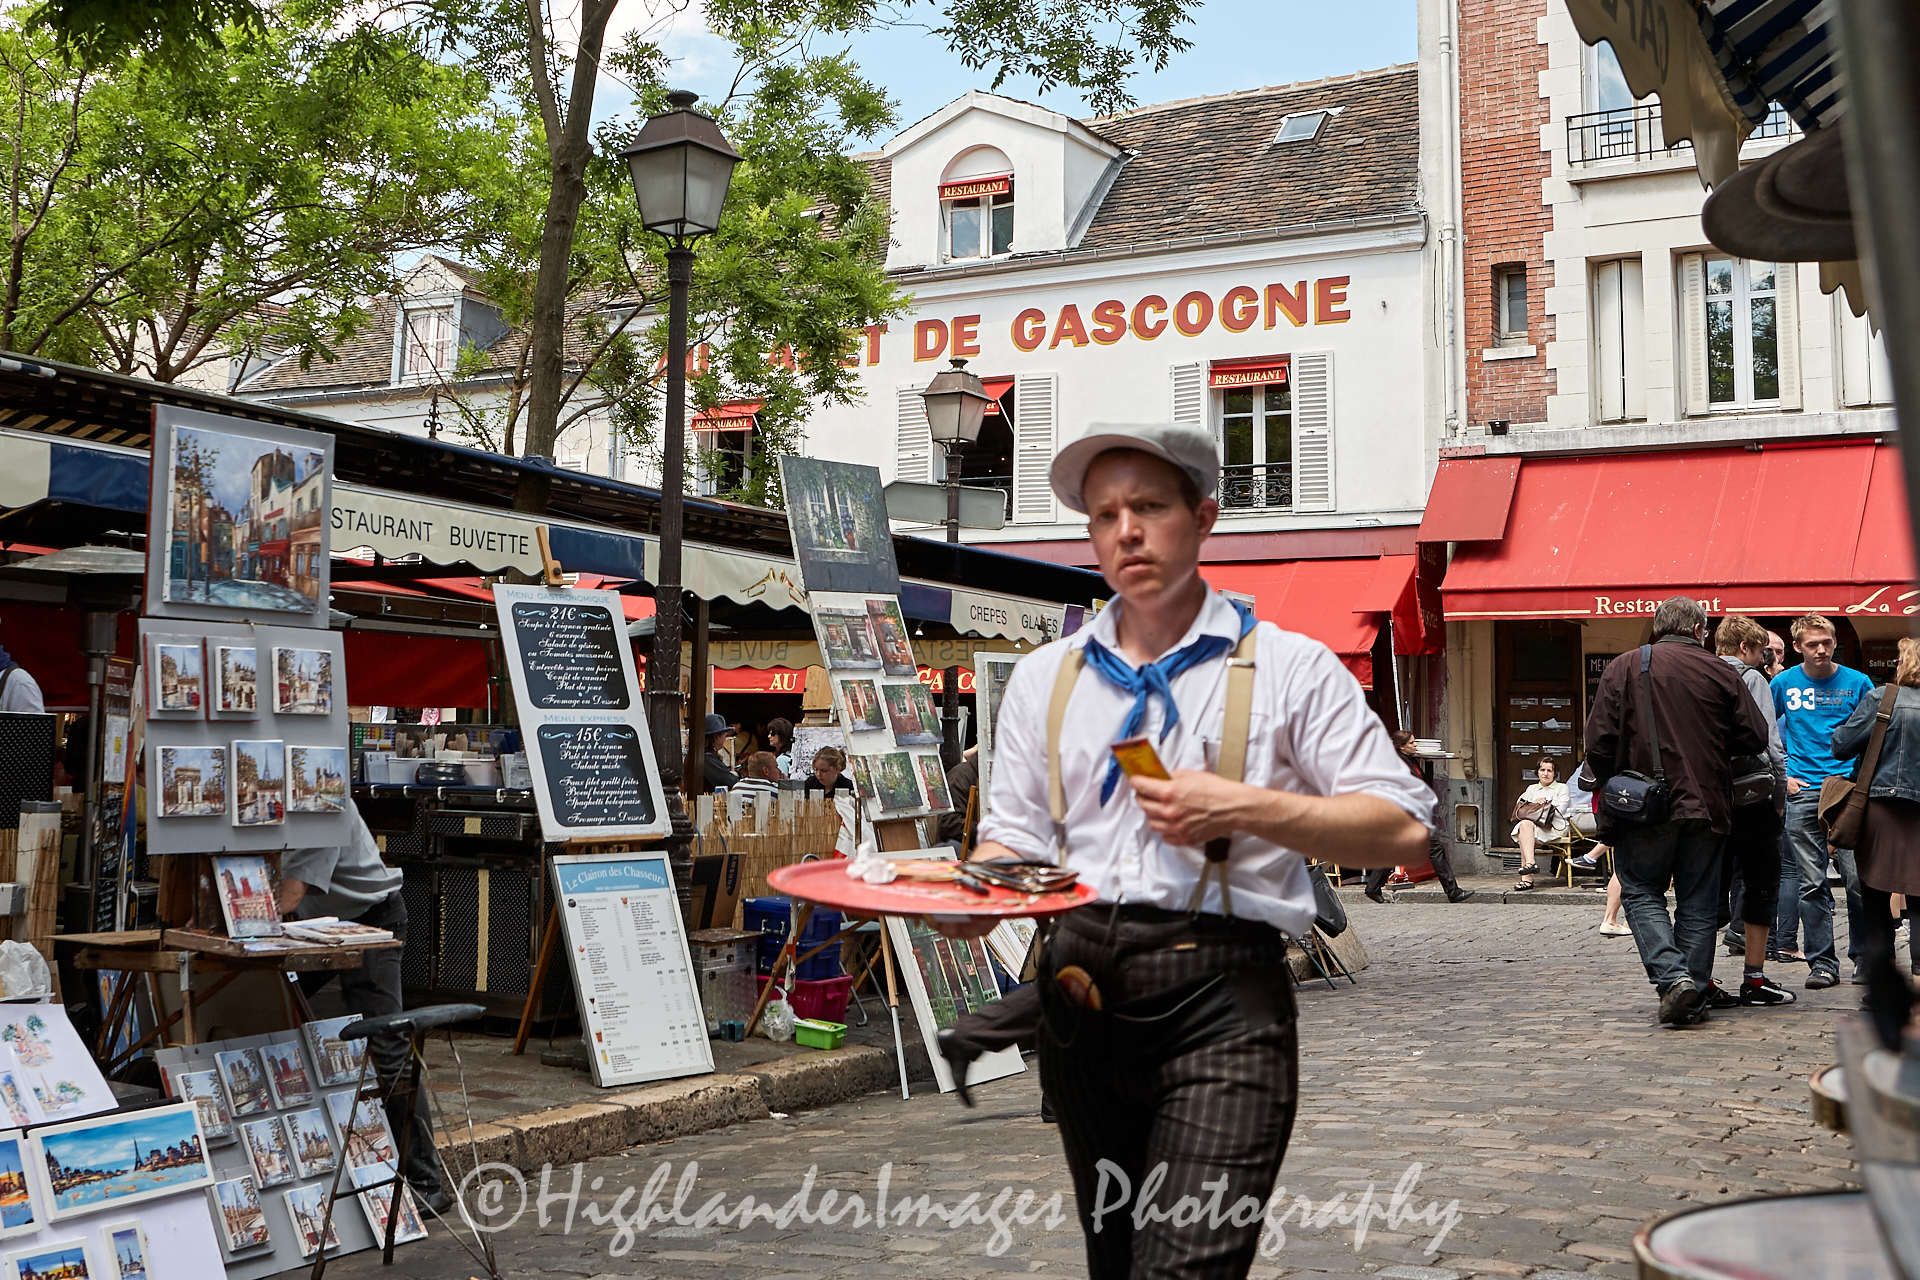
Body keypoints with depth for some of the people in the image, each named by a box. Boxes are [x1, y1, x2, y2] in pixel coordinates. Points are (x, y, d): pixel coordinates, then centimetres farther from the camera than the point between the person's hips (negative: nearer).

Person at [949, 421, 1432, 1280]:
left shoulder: (1287, 668, 1)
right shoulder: (1045, 677, 14)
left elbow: (1402, 828, -3)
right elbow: (1013, 839, 12)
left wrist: (1242, 807, -14)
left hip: (1222, 994, -4)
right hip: (1081, 997, 5)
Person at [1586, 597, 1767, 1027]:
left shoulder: (1624, 667, -2)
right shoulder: (1720, 673, 2)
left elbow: (1599, 739, -7)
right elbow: (1754, 738, 2)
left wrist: (1611, 784, 10)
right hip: (1705, 806, 2)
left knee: (1642, 893, 9)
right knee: (1698, 903, 9)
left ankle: (1672, 976, -10)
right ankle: (1694, 998, 11)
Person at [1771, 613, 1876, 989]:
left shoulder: (1857, 683, 4)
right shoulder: (1784, 684, 6)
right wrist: (1781, 777, 6)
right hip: (1802, 792, 1)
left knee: (1858, 879, -4)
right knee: (1811, 882, 1)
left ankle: (1864, 957, 12)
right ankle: (1822, 963, 8)